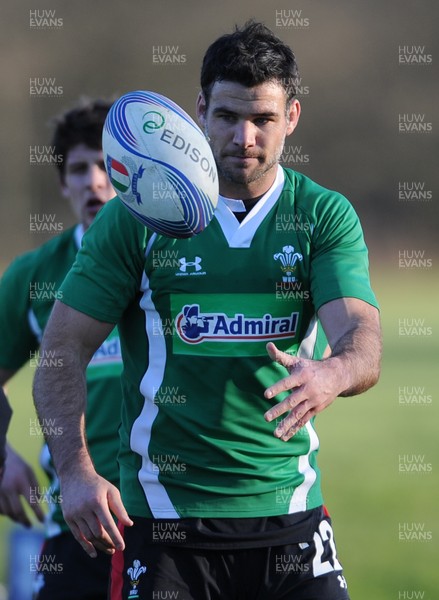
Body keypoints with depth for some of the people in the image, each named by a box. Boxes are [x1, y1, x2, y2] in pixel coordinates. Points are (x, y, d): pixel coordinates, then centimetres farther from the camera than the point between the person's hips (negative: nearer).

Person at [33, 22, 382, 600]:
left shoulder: (326, 217, 3)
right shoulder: (135, 216, -1)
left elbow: (362, 340, -11)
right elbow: (65, 347, -1)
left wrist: (328, 376, -35)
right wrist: (76, 471, -15)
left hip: (288, 510, 1)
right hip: (163, 514, -1)